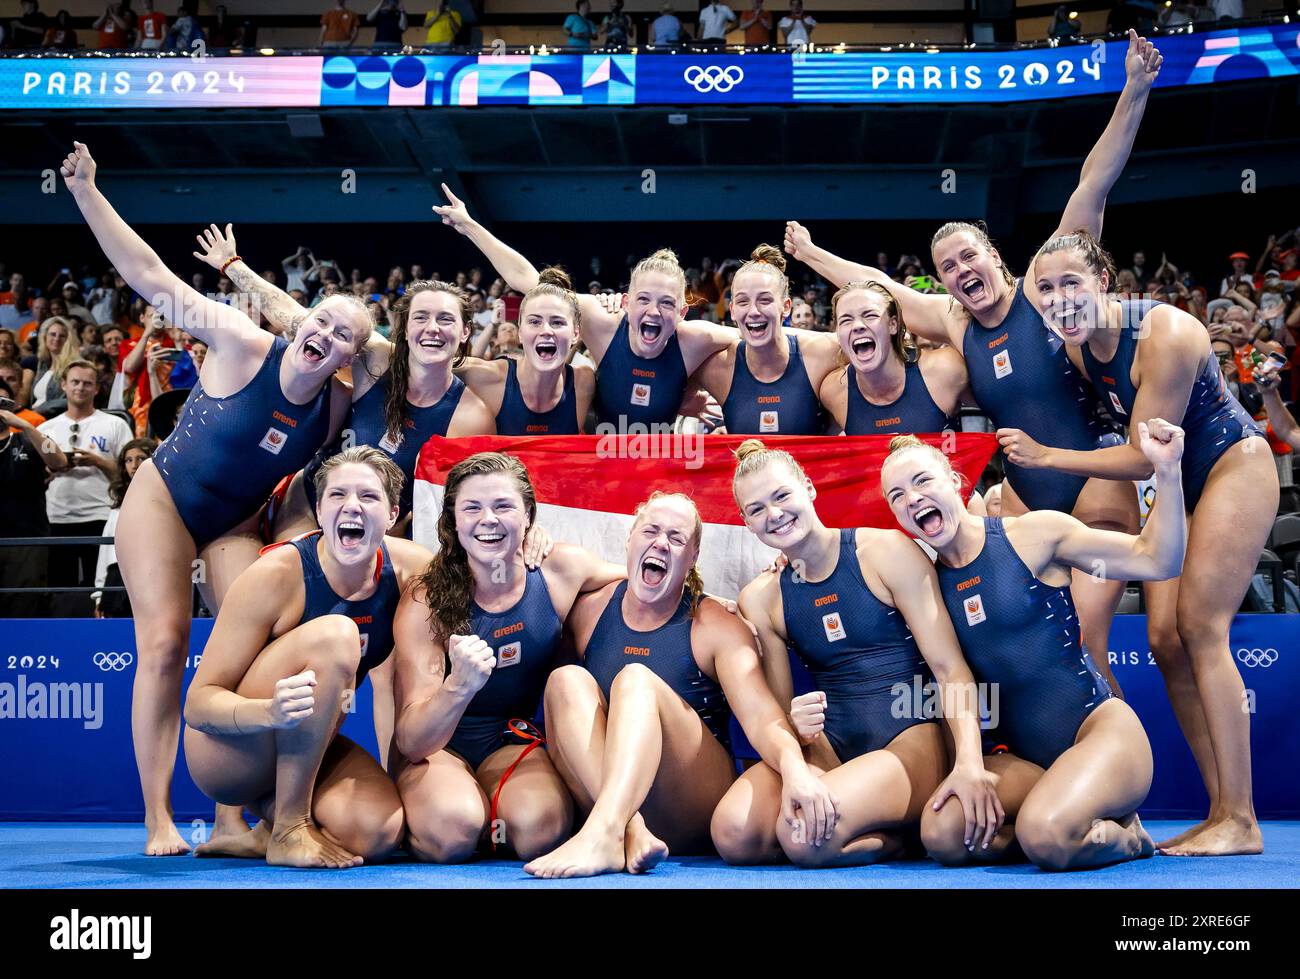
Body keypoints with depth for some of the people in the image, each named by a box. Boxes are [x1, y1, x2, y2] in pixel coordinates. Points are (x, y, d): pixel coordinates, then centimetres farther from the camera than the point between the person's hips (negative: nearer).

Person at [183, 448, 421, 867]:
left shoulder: (407, 568, -10)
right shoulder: (276, 574, -22)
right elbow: (198, 703, -23)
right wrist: (270, 711, -43)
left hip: (308, 751, 4)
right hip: (225, 750, -4)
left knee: (377, 832, -29)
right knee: (334, 634, -30)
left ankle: (266, 830, 5)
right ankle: (287, 830, -20)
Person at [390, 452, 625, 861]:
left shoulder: (561, 569, -11)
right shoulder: (425, 603, -18)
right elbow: (411, 742, -24)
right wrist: (459, 685, -45)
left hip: (517, 742, 1)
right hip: (437, 748, -1)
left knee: (537, 828, -32)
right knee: (452, 830, -33)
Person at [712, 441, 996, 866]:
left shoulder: (885, 552, -4)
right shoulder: (760, 598, 6)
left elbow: (950, 668, -8)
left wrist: (970, 761, -23)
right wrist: (795, 725, -16)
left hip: (908, 742, -4)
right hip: (827, 749, 4)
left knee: (805, 836, -32)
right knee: (734, 834, -26)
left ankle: (898, 832, 0)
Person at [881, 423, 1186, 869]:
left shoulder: (1033, 533, -4)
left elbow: (1157, 560, -4)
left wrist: (1168, 471, -16)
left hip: (1097, 727, -4)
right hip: (1017, 755, 5)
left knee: (1046, 838, -33)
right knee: (942, 836, -24)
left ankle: (1125, 835, 2)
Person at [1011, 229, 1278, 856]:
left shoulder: (1164, 335, -29)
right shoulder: (1076, 344, -5)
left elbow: (1144, 456, -25)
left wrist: (1045, 457, -24)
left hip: (1234, 468, -8)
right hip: (1177, 484, 8)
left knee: (1200, 630, -16)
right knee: (1164, 637, -2)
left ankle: (1241, 821, -11)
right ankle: (1221, 814, 4)